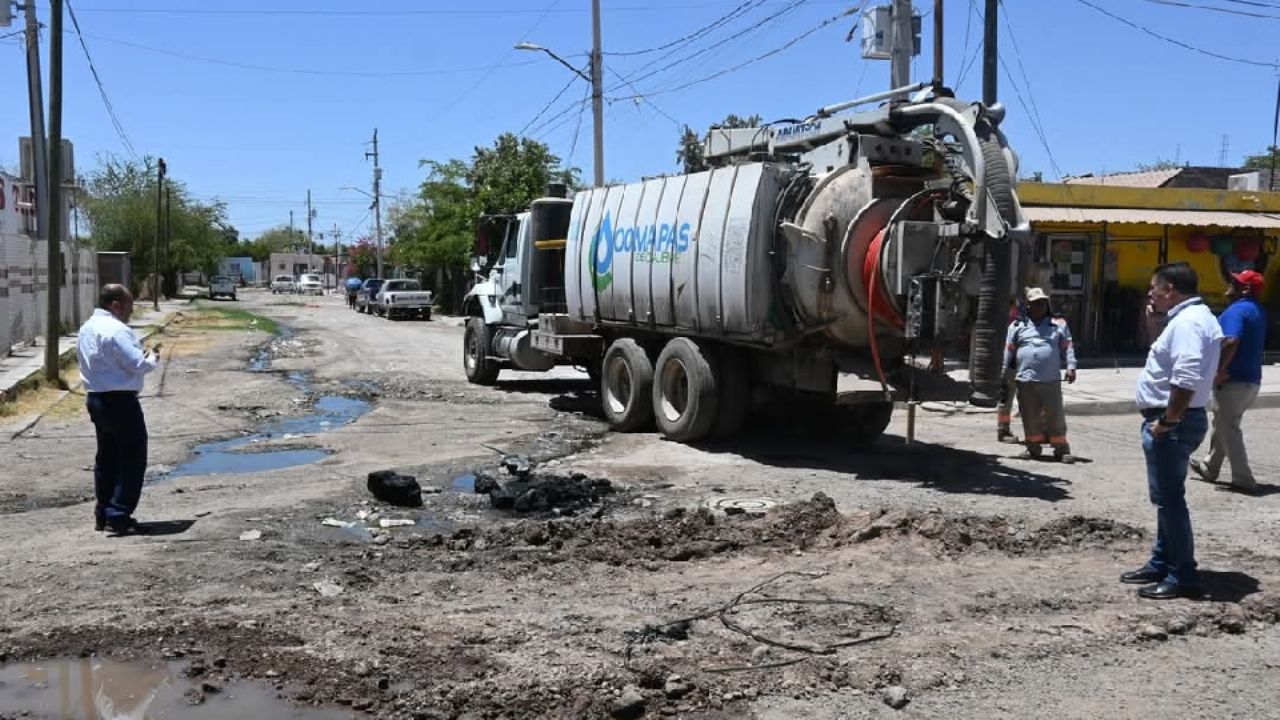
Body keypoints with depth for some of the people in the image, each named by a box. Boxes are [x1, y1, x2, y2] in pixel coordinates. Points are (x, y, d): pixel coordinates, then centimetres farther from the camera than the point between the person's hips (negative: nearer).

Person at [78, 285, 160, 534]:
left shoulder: (87, 328, 12)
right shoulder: (117, 331, -18)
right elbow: (138, 365, -22)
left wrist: (141, 355, 11)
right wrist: (152, 357, 0)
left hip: (96, 398, 10)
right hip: (120, 400, -10)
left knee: (106, 456, 18)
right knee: (132, 458, -3)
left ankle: (103, 514, 23)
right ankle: (118, 516, -5)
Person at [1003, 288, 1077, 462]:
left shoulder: (1058, 324, 11)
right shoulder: (1018, 326, 10)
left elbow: (1067, 347, 7)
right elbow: (1009, 352, 12)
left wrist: (1070, 367, -5)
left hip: (1051, 381, 0)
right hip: (1025, 381, 1)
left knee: (1055, 416, -1)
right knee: (1030, 416, 6)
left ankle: (1061, 449, 6)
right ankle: (1033, 447, 18)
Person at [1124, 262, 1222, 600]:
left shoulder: (1187, 322, -19)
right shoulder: (1193, 317, 16)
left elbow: (1186, 380, -30)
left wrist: (1167, 420, -24)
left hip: (1173, 423, -11)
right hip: (1174, 419, 11)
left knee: (1169, 498, -6)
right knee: (1167, 497, 17)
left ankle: (1183, 576, 0)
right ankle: (1162, 564, 27)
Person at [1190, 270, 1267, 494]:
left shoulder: (1236, 310, -17)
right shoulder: (1258, 311, 14)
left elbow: (1231, 342, -32)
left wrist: (1219, 370, -23)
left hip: (1233, 381, -10)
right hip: (1252, 380, 10)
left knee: (1228, 429, -2)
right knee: (1222, 425, 22)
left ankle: (1244, 480, -1)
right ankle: (1209, 467, 35)